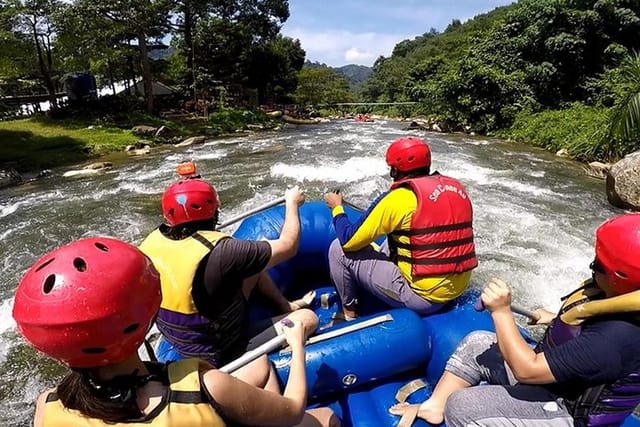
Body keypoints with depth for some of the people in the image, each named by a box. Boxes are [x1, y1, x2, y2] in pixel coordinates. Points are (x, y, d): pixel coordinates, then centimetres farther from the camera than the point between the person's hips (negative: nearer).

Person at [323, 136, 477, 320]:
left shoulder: (399, 198, -16)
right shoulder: (457, 187, 4)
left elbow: (349, 241, -11)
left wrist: (337, 208, 7)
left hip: (423, 296, -8)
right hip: (457, 289, 8)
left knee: (339, 249, 1)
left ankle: (349, 312, 21)